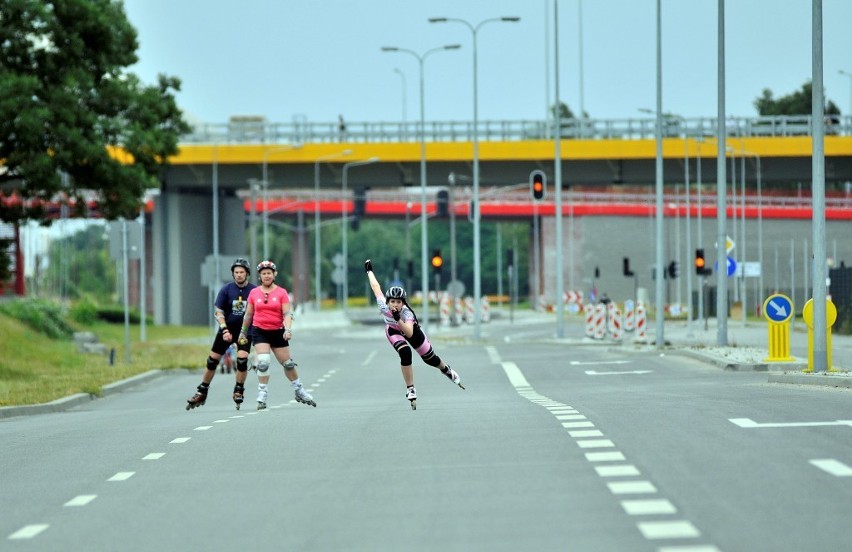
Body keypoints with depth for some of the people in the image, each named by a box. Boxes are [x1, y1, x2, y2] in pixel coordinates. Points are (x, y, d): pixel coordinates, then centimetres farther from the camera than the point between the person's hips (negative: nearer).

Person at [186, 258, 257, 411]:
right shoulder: (226, 289, -5)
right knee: (212, 360, 1)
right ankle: (202, 392, 14)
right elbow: (218, 312, -4)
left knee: (242, 359, -19)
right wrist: (224, 329, -15)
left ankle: (239, 391, 0)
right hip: (227, 329, 1)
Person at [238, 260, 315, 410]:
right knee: (263, 361, -18)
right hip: (259, 331, 0)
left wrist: (288, 329, -22)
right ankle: (262, 394, -8)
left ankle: (299, 391, 28)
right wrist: (243, 332, 16)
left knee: (287, 363, 10)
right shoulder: (254, 293, 2)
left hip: (278, 331, 0)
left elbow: (287, 313, -8)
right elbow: (248, 314, 11)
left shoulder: (281, 292, -2)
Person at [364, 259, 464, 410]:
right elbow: (376, 287, -19)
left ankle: (447, 370, 47)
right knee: (405, 353, -27)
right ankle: (410, 391, -15)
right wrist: (369, 271, -4)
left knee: (430, 359, 10)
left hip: (411, 329, -1)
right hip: (393, 331, 1)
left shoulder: (407, 312, -43)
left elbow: (409, 333, -57)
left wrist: (398, 319, -70)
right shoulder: (383, 305, -36)